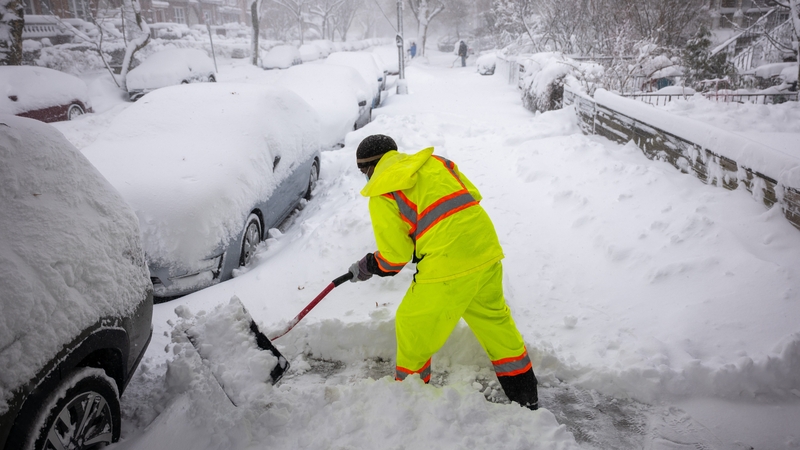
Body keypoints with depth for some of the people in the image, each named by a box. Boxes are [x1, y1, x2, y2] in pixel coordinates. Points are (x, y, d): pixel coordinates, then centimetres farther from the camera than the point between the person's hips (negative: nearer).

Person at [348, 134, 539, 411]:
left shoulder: (381, 195, 0)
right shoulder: (435, 162, 17)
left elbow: (393, 258, 1)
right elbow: (473, 196, 18)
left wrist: (365, 268, 20)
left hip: (447, 263, -7)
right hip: (486, 249, 7)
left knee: (413, 325, 14)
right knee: (493, 318, 23)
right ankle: (526, 395, 34)